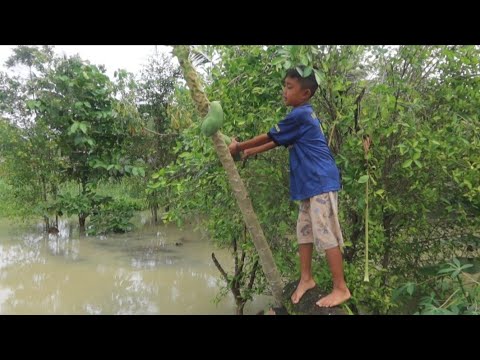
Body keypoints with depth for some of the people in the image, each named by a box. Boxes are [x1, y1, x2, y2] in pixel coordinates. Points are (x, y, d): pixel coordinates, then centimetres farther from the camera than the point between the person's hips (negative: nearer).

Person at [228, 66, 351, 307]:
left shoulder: (299, 115, -14)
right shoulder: (303, 115, 16)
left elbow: (269, 137, -6)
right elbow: (278, 142, 23)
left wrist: (239, 147, 5)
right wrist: (251, 151, 22)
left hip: (321, 182, -10)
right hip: (310, 184, 10)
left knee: (325, 234, -6)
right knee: (304, 231, 14)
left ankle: (341, 289, 3)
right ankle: (306, 278, 26)